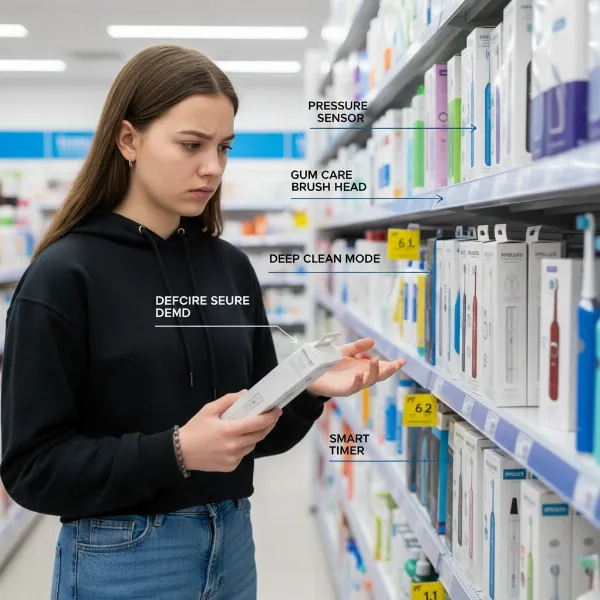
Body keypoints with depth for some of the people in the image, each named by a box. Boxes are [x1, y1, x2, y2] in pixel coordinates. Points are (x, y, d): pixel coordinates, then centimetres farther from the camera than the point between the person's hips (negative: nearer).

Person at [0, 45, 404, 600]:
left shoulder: (231, 267, 2)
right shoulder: (64, 276, -13)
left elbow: (259, 428, 7)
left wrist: (309, 390, -12)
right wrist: (175, 453, -25)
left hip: (232, 544, 5)